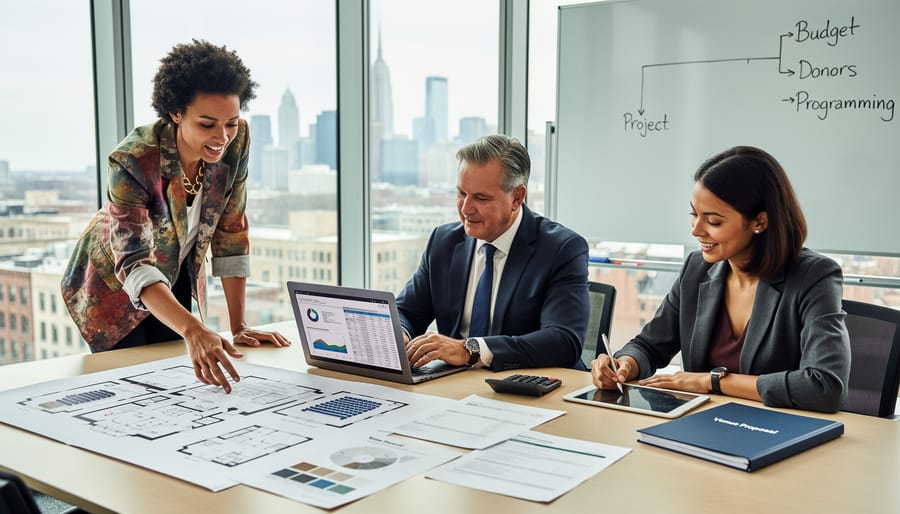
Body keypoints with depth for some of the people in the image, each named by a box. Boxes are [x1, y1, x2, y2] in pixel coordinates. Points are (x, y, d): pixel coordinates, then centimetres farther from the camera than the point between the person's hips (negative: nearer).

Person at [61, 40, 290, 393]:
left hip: (177, 276, 4)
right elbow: (134, 265, -41)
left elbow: (231, 232, -14)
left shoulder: (236, 141, -22)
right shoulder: (133, 162, -34)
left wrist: (238, 326, -15)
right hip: (115, 282, -4)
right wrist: (193, 331, -57)